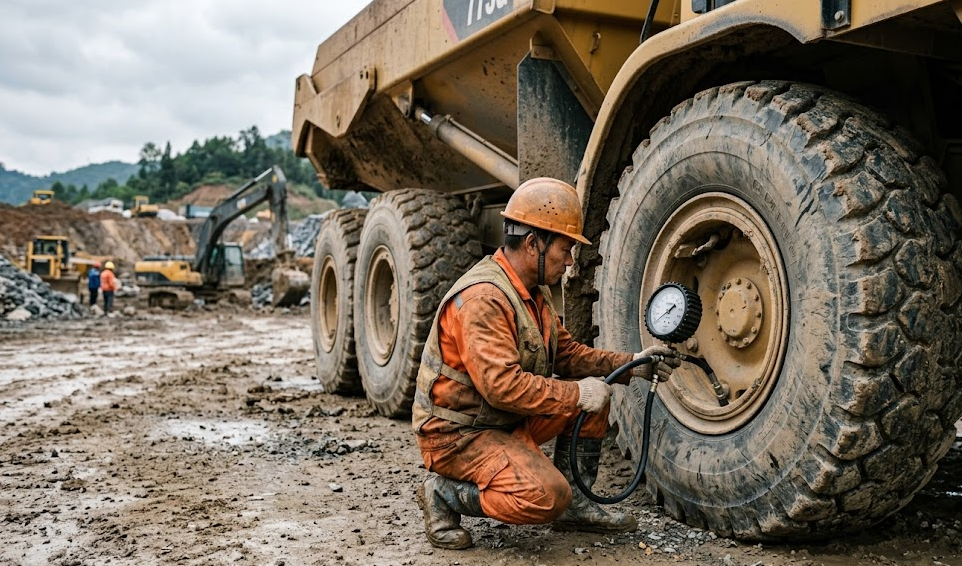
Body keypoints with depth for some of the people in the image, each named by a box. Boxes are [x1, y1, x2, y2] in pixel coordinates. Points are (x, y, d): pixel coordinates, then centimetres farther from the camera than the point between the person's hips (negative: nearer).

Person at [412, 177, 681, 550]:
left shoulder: (533, 291, 7)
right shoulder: (482, 298, -25)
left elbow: (566, 353, 13)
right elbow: (502, 385, -32)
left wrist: (630, 364, 1)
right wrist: (575, 394, -23)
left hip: (509, 419, 10)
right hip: (458, 433, -10)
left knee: (595, 391, 4)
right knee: (547, 495, -28)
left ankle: (575, 504, 11)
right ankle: (445, 494, -5)